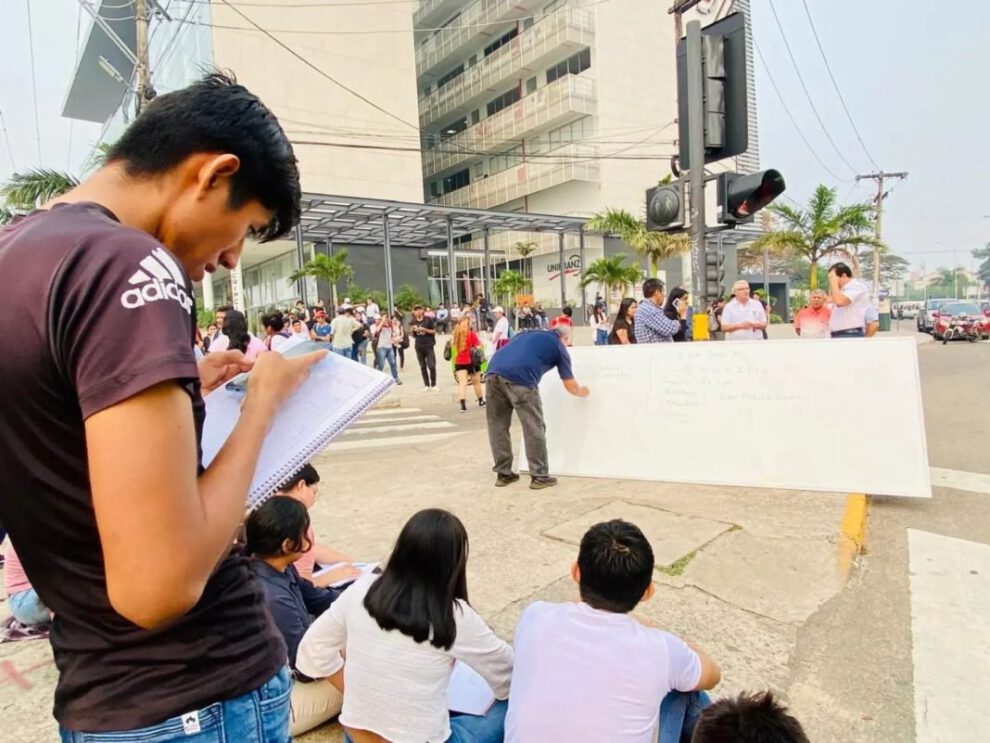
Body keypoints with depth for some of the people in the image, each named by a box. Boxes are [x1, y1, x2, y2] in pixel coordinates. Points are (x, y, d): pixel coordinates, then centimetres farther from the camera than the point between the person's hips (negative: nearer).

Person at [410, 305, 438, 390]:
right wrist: (412, 330, -8)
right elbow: (413, 336, 13)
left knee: (432, 366, -6)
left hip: (429, 346, -3)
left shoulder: (428, 319, -2)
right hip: (419, 347, 3)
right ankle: (426, 385, 13)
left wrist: (424, 329, -15)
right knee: (423, 367, 7)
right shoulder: (413, 322, 7)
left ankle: (433, 385, 4)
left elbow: (434, 331, -1)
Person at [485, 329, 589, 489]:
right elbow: (571, 386, 25)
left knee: (498, 425, 16)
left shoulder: (528, 333, 35)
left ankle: (503, 474, 24)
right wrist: (581, 392, 45)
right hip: (519, 378, -6)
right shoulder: (559, 347, 20)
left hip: (493, 372, 6)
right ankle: (539, 476, 14)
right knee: (534, 428, 8)